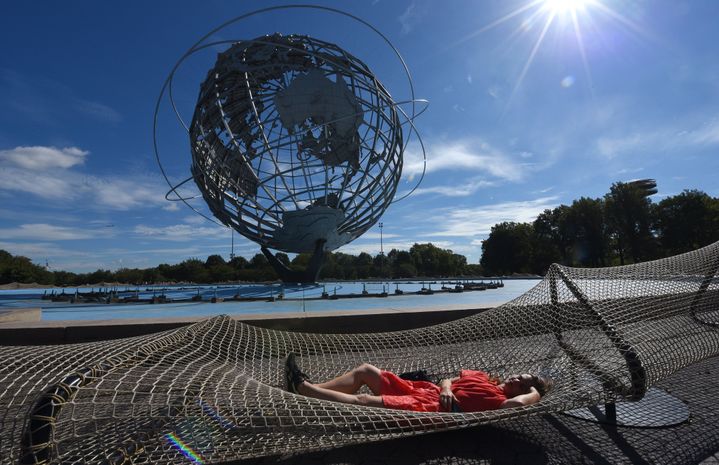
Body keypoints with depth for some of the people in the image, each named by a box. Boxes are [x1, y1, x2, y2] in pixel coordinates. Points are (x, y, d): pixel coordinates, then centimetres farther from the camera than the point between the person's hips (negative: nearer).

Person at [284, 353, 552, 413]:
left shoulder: (497, 399, -8)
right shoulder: (480, 376, 16)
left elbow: (518, 403, -31)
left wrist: (536, 392, -10)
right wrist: (445, 387, -3)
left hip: (427, 406, -8)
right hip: (420, 389, 8)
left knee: (361, 400, -18)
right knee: (365, 369, 4)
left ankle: (302, 387, -5)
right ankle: (307, 388, 7)